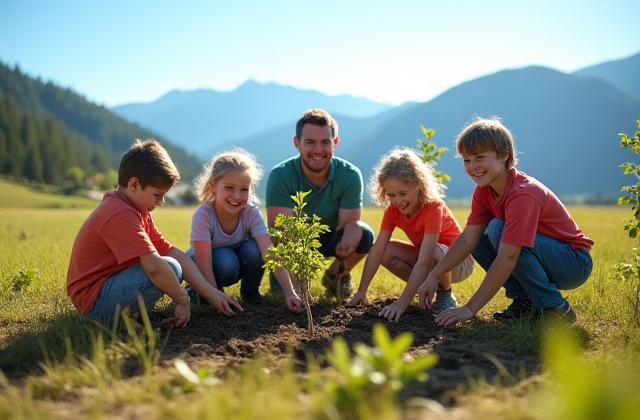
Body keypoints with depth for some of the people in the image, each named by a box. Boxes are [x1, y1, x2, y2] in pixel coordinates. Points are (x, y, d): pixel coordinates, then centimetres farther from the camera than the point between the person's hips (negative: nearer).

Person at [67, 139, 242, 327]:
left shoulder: (138, 211, 11)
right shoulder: (120, 214, -21)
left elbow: (173, 253, 7)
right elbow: (154, 266, -32)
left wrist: (211, 293, 2)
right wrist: (182, 299, -18)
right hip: (93, 301, -11)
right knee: (169, 268, -23)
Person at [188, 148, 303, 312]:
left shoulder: (251, 213, -24)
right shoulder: (203, 215, -31)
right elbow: (204, 265, -33)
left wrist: (289, 293, -42)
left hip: (239, 262, 3)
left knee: (253, 248, -28)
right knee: (225, 259, -35)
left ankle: (250, 292, -1)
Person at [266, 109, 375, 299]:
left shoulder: (350, 175, -19)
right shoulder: (280, 175, -24)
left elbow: (350, 221, -22)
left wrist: (347, 243, -47)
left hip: (329, 239, 2)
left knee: (365, 235, -28)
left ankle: (336, 275, 3)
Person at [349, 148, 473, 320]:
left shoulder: (434, 207, -31)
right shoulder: (393, 209, -12)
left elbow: (423, 262, -39)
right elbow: (376, 251, -15)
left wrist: (402, 303, -45)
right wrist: (361, 292, -21)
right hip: (430, 259, 6)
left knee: (435, 252, -40)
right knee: (387, 252, -18)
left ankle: (445, 296, -9)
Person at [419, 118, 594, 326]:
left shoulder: (523, 194, -29)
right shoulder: (484, 190, -2)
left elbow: (507, 258, -33)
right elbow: (467, 238, -5)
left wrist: (470, 308, -32)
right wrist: (434, 276, -16)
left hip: (575, 263, -8)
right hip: (547, 262, 8)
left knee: (498, 229, -29)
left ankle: (556, 308, -17)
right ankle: (525, 301, 1)